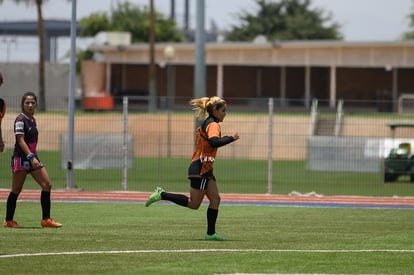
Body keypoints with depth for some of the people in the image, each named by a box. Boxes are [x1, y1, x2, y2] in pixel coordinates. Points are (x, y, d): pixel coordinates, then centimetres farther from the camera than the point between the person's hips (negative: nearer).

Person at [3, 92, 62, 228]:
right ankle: (8, 221, 8)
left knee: (47, 185, -2)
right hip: (21, 158, -8)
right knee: (16, 190, -2)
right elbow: (20, 141, -18)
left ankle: (46, 219, 0)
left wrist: (34, 157, 18)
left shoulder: (32, 120, 14)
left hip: (32, 157, 8)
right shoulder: (20, 119, -11)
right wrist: (31, 157, -26)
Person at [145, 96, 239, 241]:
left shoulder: (206, 123, 16)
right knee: (193, 204, -7)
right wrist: (230, 138, -18)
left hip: (205, 169, 10)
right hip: (200, 169, -10)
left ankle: (211, 233, 4)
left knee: (215, 199, 5)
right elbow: (214, 142, -29)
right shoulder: (213, 125, -13)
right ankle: (161, 195, -3)